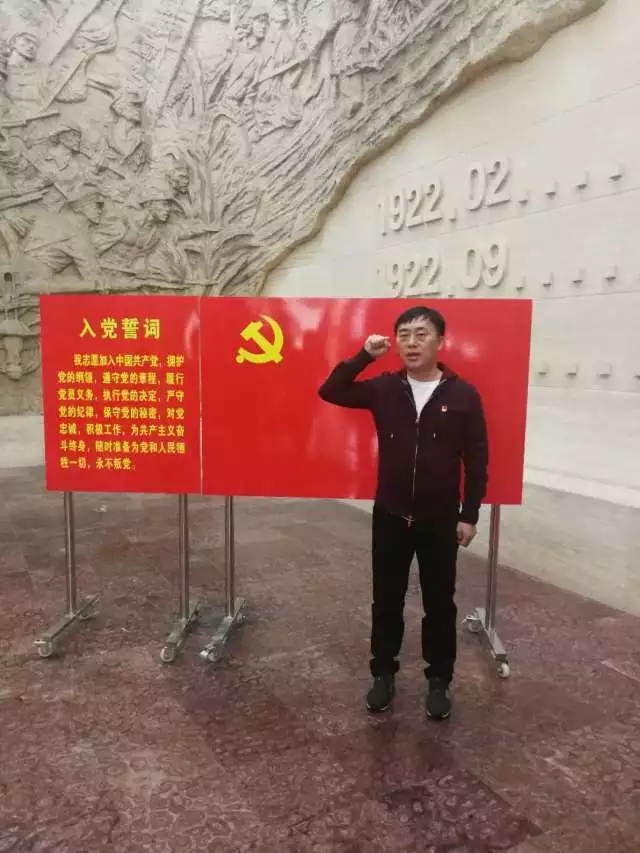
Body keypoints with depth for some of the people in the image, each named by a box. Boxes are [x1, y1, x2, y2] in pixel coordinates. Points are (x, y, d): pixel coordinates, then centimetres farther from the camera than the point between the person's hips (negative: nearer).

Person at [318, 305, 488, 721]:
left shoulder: (463, 395, -7)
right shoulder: (384, 388, -2)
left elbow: (477, 460, -4)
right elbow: (330, 391, -3)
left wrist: (469, 515, -4)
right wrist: (364, 356, -13)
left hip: (441, 519, -1)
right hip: (390, 516, 2)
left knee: (439, 603, 12)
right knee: (386, 600, 13)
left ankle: (439, 680, 31)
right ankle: (384, 674, 32)